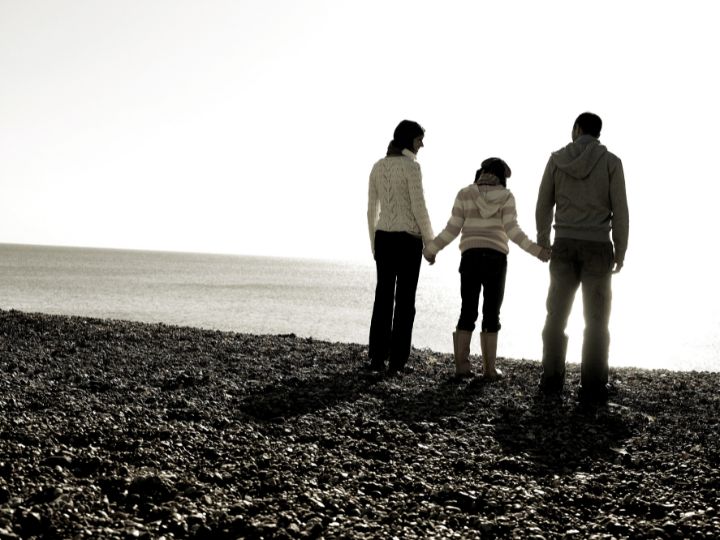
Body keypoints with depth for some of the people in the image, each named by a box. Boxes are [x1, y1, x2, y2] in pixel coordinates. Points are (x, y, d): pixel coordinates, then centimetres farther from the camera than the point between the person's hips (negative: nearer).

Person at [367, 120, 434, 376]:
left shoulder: (378, 167, 8)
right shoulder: (411, 166, -12)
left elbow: (372, 209, 11)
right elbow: (419, 208, -14)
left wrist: (374, 244, 19)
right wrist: (430, 243, -6)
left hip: (384, 237, 6)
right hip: (407, 239, -6)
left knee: (383, 298, 9)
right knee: (404, 300, 0)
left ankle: (377, 358, 9)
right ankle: (397, 362, 1)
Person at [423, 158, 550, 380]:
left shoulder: (465, 194, 8)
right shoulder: (506, 197, 5)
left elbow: (452, 229, 3)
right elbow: (512, 230, -6)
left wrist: (431, 249, 14)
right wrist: (537, 250, -4)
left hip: (470, 256, 1)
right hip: (496, 257, -1)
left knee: (468, 311, 6)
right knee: (491, 313, 4)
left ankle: (461, 364, 2)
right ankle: (489, 368, 4)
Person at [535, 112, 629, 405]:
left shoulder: (557, 160, 4)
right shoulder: (610, 161, -1)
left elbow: (543, 207, 5)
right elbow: (619, 211, -4)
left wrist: (542, 243, 15)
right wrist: (620, 251, 2)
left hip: (565, 245, 2)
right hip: (598, 246, -2)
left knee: (556, 314, 9)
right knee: (596, 318, 1)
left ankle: (551, 381, 7)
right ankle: (592, 387, -3)